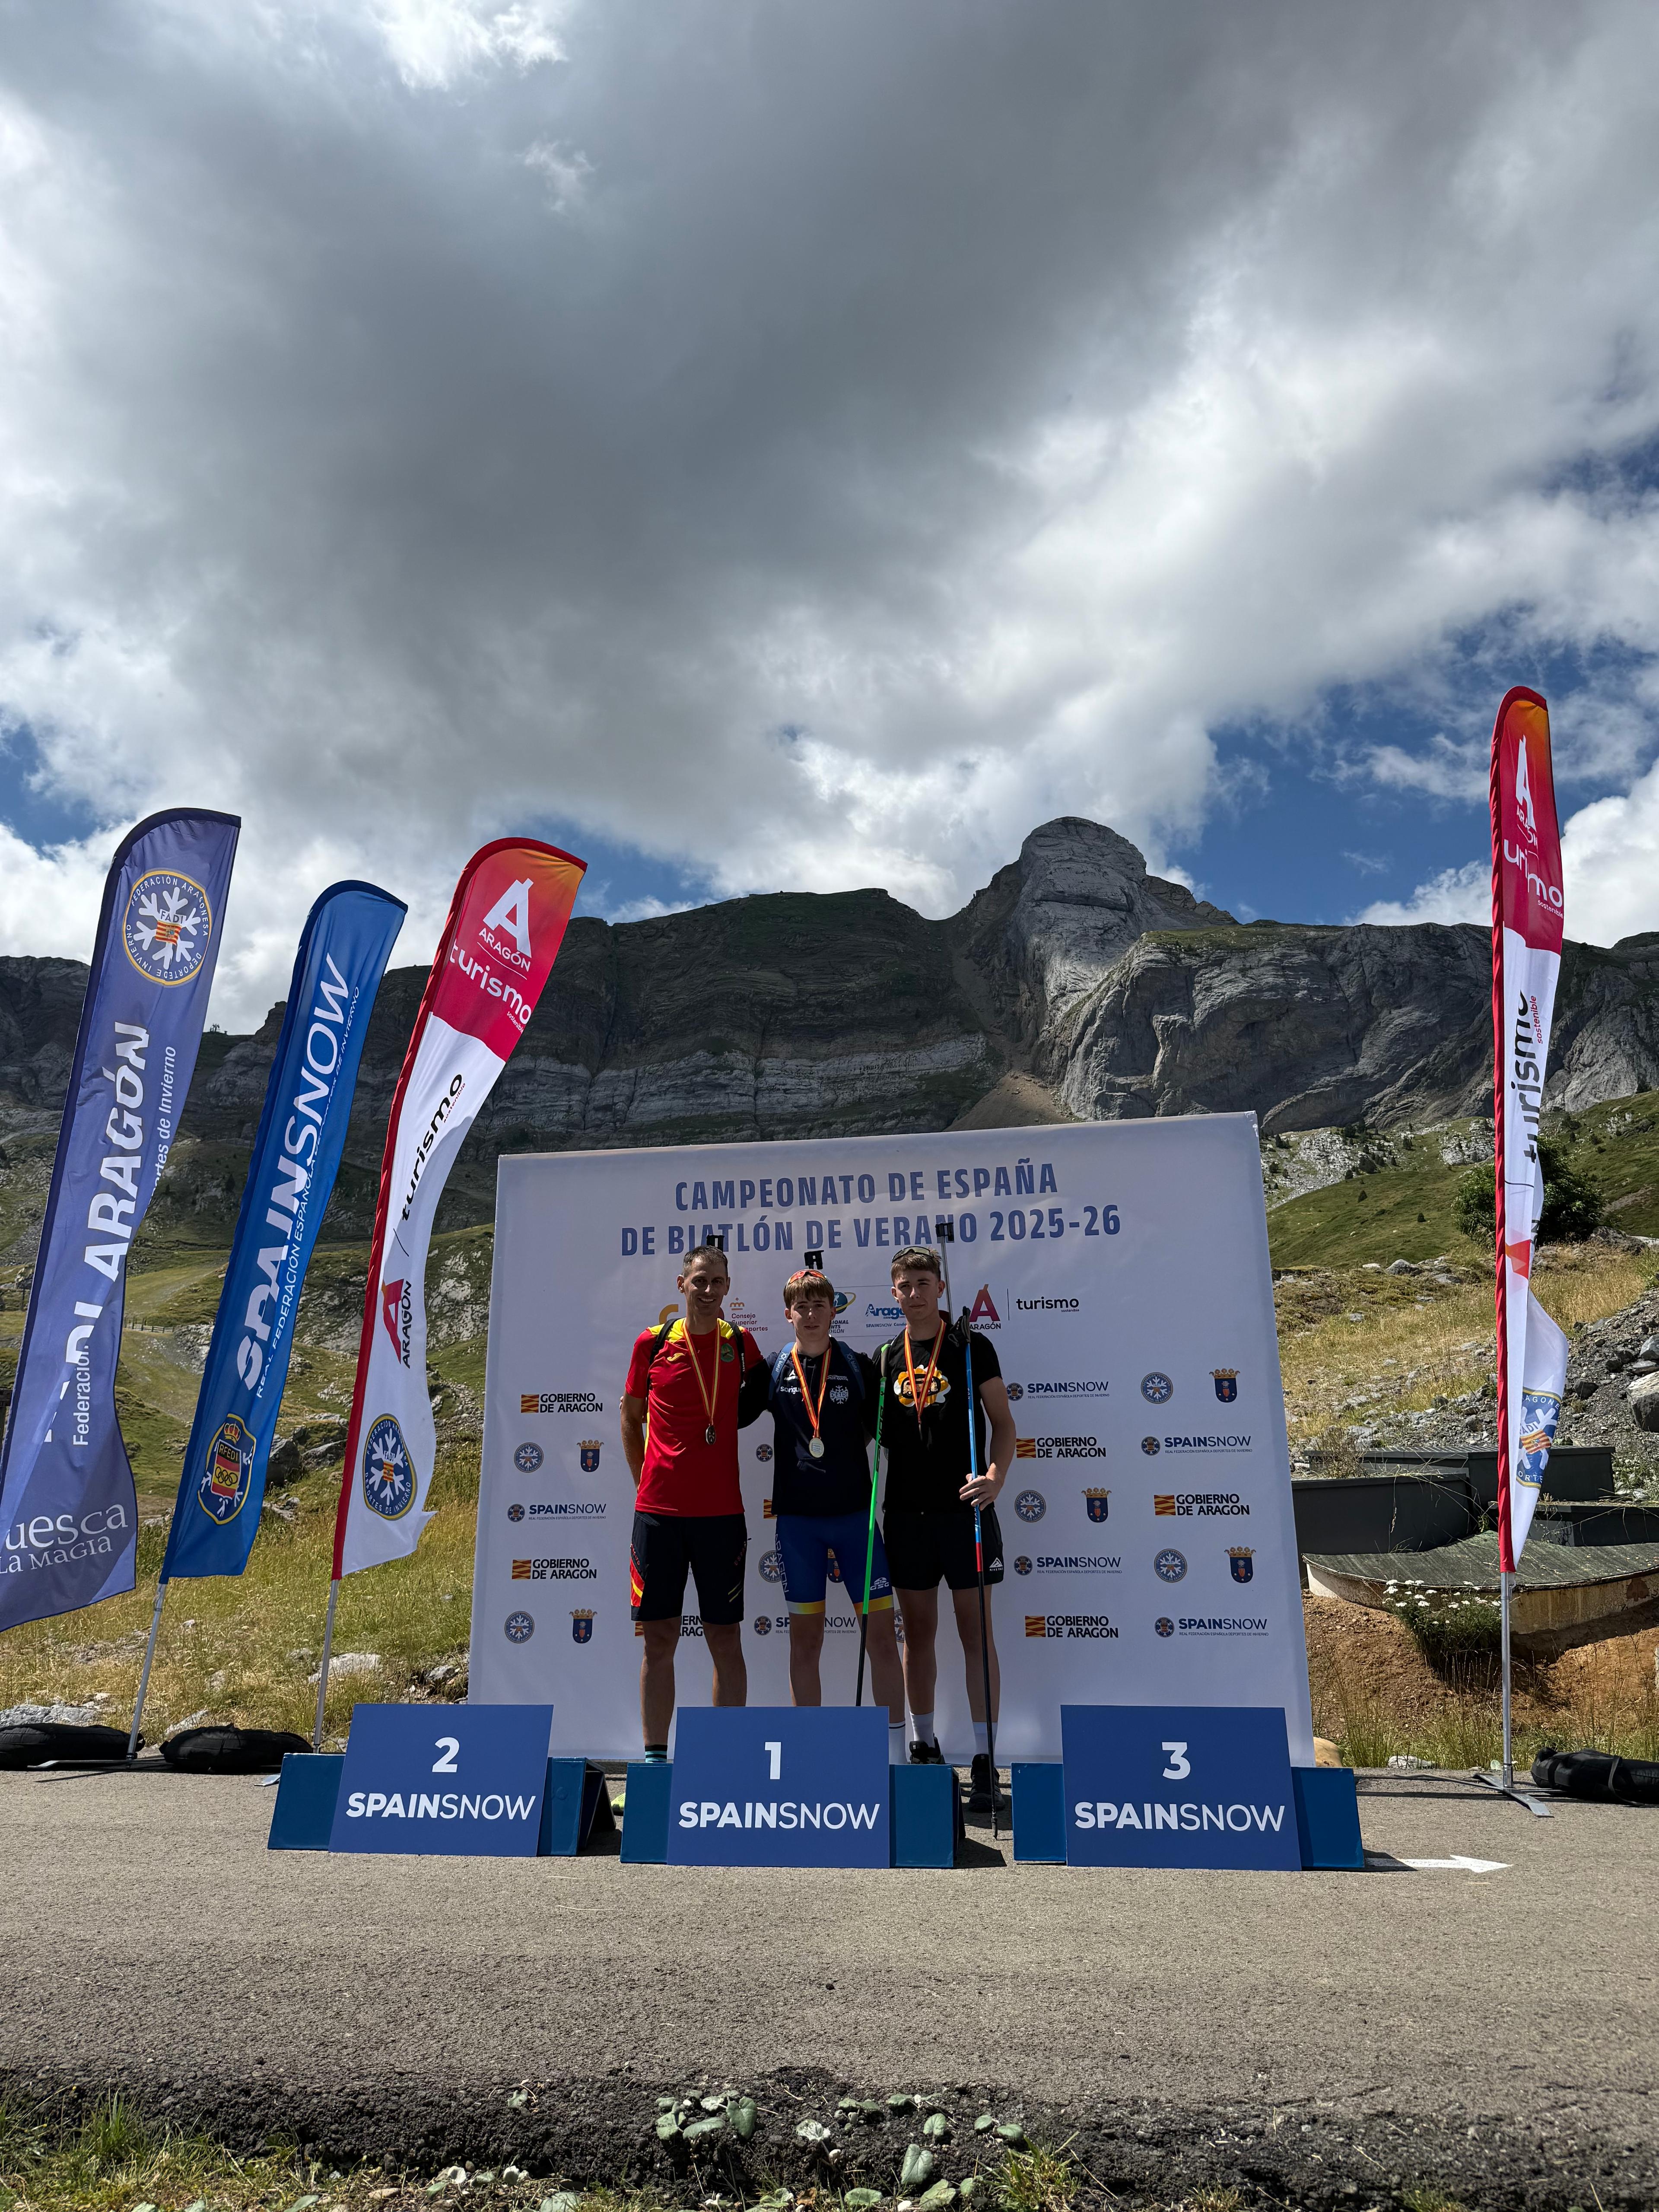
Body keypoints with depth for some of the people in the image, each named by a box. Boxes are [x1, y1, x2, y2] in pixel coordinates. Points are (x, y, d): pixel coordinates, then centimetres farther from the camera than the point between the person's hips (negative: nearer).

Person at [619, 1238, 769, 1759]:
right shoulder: (652, 1343, 2)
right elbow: (630, 1417, 14)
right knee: (659, 1639, 5)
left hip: (721, 1511, 0)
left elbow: (754, 1406, 16)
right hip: (657, 1511, 0)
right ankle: (654, 1754, 17)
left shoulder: (741, 1344, 3)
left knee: (725, 1640, 4)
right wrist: (645, 1482, 9)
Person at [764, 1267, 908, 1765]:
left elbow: (882, 1429, 6)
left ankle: (895, 1753, 9)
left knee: (881, 1632, -1)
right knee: (805, 1639, 8)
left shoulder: (859, 1367, 2)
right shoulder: (774, 1370, 3)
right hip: (797, 1518, 1)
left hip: (855, 1513, 0)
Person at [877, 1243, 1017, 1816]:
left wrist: (995, 1478, -17)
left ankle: (984, 1761, 5)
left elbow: (1002, 1422, -2)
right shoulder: (885, 1358, 9)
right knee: (917, 1633, 11)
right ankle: (925, 1749, 24)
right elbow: (876, 1432, 14)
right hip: (906, 1511, 3)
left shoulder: (971, 1348, -1)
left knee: (975, 1632, 0)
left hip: (963, 1508, -3)